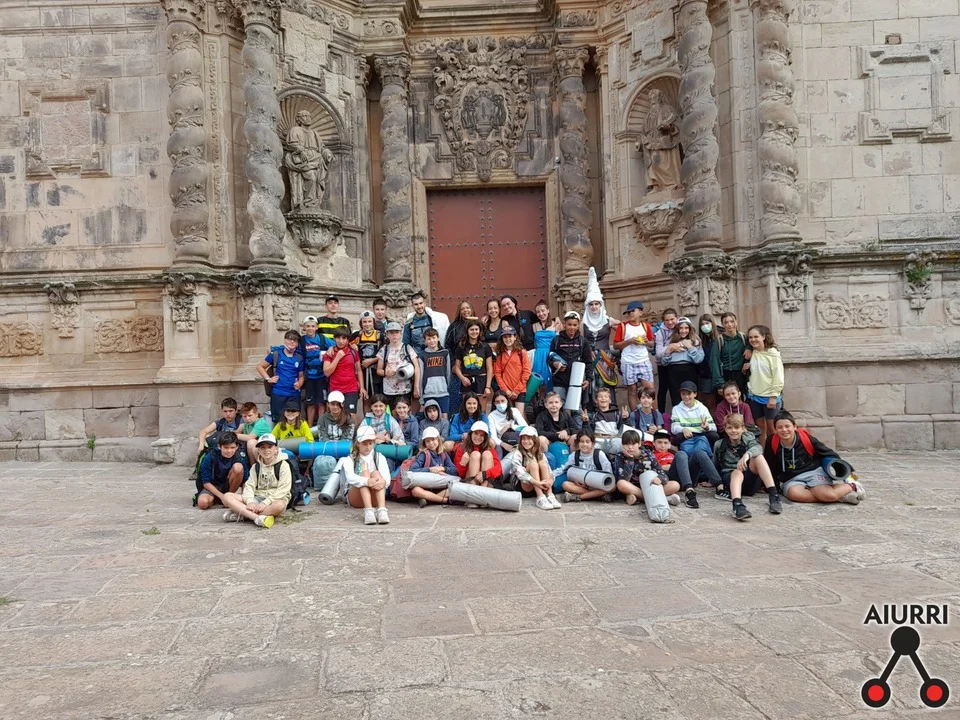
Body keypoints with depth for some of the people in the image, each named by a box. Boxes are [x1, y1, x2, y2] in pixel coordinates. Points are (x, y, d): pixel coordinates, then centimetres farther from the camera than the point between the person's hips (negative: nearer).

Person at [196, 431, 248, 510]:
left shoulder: (240, 457, -16)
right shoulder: (210, 457, -18)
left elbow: (245, 480, -11)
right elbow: (206, 483, -14)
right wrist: (222, 496, -23)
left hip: (229, 486, 1)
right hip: (213, 487, -1)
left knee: (238, 467, -27)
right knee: (203, 503, -34)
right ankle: (216, 499, 3)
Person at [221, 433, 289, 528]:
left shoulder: (283, 465, -2)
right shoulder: (255, 467, 14)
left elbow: (282, 490, -11)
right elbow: (249, 486, 2)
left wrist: (265, 503, -23)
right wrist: (250, 501, -19)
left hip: (275, 499, -5)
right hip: (257, 498, 5)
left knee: (279, 505, -41)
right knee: (227, 496, -17)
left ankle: (242, 514, -32)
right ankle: (258, 517, -35)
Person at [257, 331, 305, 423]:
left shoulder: (299, 357, 6)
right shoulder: (276, 354, -2)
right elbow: (260, 366, 6)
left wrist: (299, 384, -9)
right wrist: (268, 379, -5)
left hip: (294, 394, 3)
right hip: (278, 394, -2)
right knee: (278, 420, 3)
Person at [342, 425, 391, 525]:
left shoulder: (379, 457, 9)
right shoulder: (349, 460, 4)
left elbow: (386, 475, -10)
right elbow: (350, 478, -18)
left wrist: (384, 481, -36)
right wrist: (367, 481, -39)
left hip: (375, 498, 1)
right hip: (355, 499, -1)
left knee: (376, 473, -25)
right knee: (365, 473, -26)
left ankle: (382, 510, -47)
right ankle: (368, 511, -48)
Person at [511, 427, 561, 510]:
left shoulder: (540, 454, 8)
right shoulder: (517, 454, -7)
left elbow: (548, 469, -5)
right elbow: (519, 472, -23)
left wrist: (550, 480, -28)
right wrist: (536, 482, -37)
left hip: (539, 487, 4)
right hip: (522, 487, -4)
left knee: (542, 463, -20)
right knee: (533, 463, -26)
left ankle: (550, 496, -31)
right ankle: (540, 498, -36)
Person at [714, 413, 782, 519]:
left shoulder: (748, 439, 6)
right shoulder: (719, 445, 8)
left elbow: (758, 448, -19)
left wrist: (747, 455, -41)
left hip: (750, 481, 1)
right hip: (730, 478, -1)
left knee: (758, 456, -23)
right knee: (738, 472, -37)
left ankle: (773, 495, -34)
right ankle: (737, 505, -67)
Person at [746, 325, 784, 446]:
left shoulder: (773, 355, -11)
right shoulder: (752, 353, 5)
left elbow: (778, 377, -13)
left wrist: (774, 396, -15)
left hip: (769, 397, -5)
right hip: (754, 397, 5)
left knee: (771, 428, 2)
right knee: (761, 427, 12)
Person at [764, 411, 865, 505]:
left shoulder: (806, 438, -11)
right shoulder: (772, 442, -9)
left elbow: (829, 453, 2)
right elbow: (770, 466, 5)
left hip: (815, 471, -2)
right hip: (791, 480, 2)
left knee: (828, 495, -31)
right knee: (794, 494, -34)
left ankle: (851, 486, 4)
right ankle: (840, 496, -18)